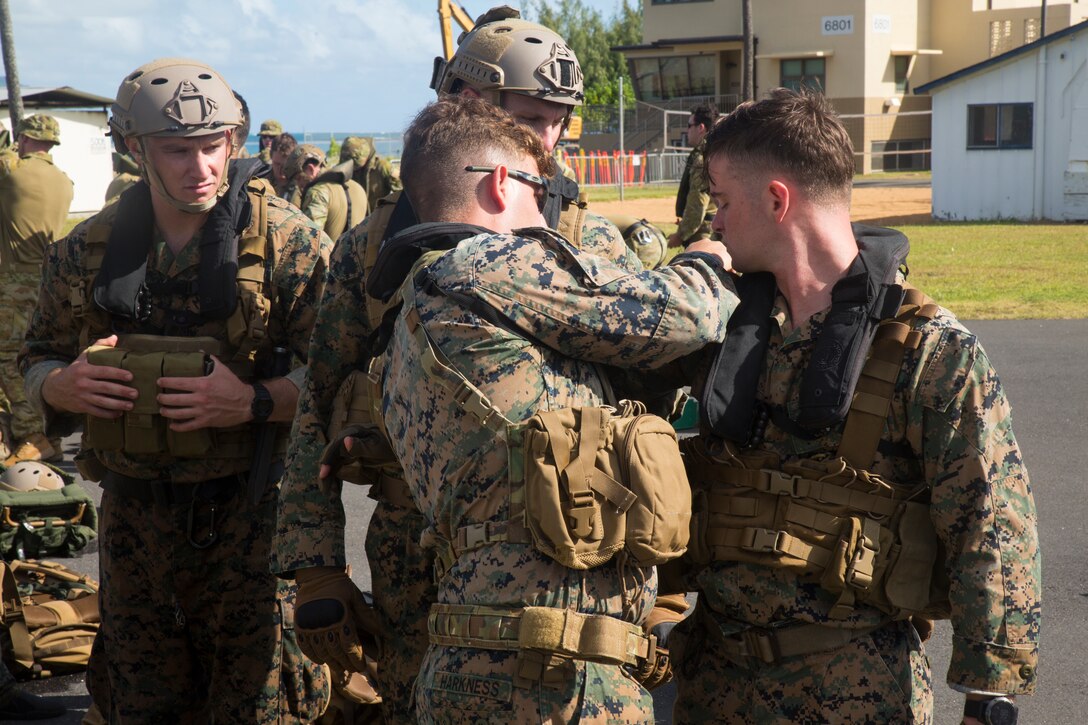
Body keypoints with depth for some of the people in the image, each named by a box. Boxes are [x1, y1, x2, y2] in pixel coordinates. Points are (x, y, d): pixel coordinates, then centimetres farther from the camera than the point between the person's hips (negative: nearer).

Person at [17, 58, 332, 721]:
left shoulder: (289, 241, -8)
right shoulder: (88, 251, 4)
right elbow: (38, 362, 13)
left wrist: (254, 401, -26)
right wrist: (66, 385, -10)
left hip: (252, 512, -4)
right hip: (134, 513, 4)